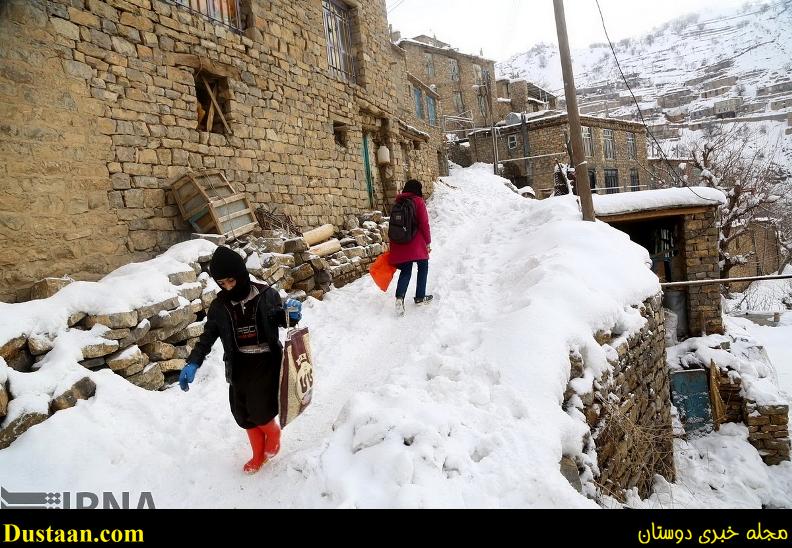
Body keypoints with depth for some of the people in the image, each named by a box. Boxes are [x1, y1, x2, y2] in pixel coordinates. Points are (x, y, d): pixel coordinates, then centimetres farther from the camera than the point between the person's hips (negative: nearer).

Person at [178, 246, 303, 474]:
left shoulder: (266, 295, -8)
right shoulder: (219, 306, -2)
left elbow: (280, 320, 7)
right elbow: (207, 337, 5)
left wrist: (291, 314, -16)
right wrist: (192, 364, -8)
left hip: (266, 362, -3)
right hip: (239, 366, 3)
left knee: (260, 412, -9)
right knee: (244, 415, 11)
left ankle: (273, 433, 27)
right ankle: (259, 454, 35)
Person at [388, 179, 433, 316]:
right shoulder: (418, 201, -7)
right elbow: (424, 224, -11)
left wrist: (394, 247, 21)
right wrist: (428, 242, -1)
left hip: (400, 244, 5)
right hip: (417, 243, -5)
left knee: (405, 271, 10)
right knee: (423, 267, 15)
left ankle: (400, 296, -12)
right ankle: (420, 297, 20)